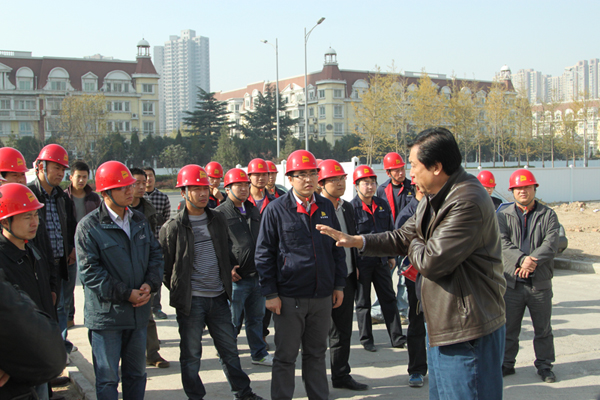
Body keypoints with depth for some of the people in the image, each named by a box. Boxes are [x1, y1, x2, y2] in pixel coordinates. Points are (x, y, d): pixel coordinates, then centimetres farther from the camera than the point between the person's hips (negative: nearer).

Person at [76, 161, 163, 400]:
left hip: (138, 312, 6)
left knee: (136, 372, 18)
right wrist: (126, 294, -17)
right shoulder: (88, 226, -12)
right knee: (107, 378, 5)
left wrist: (150, 284, -7)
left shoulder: (139, 220, 8)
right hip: (105, 315, -5)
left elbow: (155, 253, 11)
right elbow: (89, 271, -16)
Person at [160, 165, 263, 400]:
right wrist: (179, 291, -2)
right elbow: (164, 266, -2)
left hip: (218, 297, 4)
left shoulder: (218, 220, 8)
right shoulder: (173, 228, -7)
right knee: (191, 354, 7)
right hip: (191, 301, -4)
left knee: (229, 349, 13)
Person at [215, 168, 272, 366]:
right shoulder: (220, 213, -6)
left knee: (256, 318, 17)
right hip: (235, 278, -6)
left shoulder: (253, 210, 15)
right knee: (232, 322, 2)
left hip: (257, 276, 6)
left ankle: (259, 354, 30)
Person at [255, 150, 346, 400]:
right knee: (285, 356, 6)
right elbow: (264, 254, -4)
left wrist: (339, 285, 10)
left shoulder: (326, 207, 7)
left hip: (322, 295, 4)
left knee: (316, 353, 15)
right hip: (289, 296, -4)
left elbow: (337, 249, 13)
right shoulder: (276, 210, -5)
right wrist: (270, 293, -8)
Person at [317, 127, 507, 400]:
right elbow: (404, 237, 16)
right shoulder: (432, 198, 11)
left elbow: (432, 261, -25)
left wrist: (414, 247, -2)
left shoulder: (467, 202, -24)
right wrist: (355, 241, 10)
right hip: (442, 325, 10)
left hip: (468, 330, -10)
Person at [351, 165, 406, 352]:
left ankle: (397, 338, 18)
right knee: (363, 302, 7)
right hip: (362, 262, -5)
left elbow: (390, 231, 15)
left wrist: (391, 255, 13)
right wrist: (352, 265, -13)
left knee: (389, 299, 10)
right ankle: (366, 340, 18)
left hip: (381, 260, 5)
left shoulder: (383, 205, 6)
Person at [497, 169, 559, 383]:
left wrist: (533, 260, -23)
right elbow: (503, 243, -8)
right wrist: (521, 259, -24)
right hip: (512, 282, 0)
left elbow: (551, 243, -9)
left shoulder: (548, 215, 4)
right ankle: (506, 363, 23)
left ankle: (544, 365, 25)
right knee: (508, 327, 9)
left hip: (540, 282, 0)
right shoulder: (503, 215, 6)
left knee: (543, 329, 10)